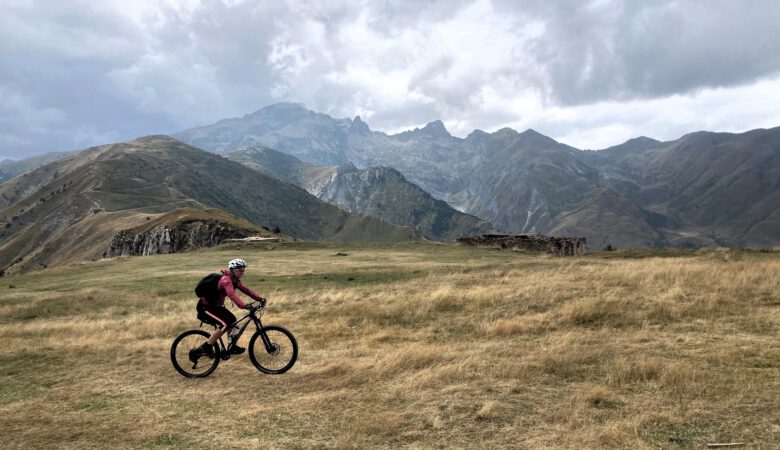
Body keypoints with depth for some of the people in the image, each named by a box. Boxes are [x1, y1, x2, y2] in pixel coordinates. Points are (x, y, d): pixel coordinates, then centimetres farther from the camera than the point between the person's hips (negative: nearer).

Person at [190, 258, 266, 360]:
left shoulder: (235, 280, 4)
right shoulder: (226, 279, -26)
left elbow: (246, 290, 0)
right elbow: (232, 294, -42)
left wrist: (259, 299, -13)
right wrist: (244, 305, -56)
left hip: (215, 305, 10)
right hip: (205, 307, -10)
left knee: (232, 320, 9)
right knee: (225, 324, -22)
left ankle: (232, 346, 19)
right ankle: (204, 349, -15)